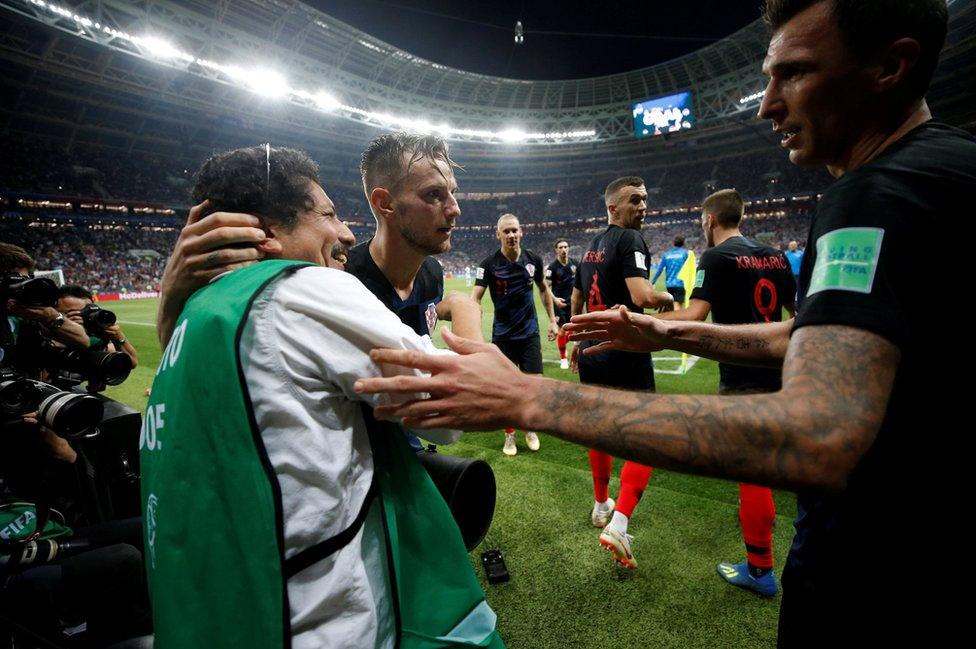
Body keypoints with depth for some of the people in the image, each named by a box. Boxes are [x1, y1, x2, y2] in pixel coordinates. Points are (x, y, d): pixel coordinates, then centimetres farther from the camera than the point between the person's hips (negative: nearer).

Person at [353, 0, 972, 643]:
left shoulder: (878, 196, -27)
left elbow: (817, 439, -41)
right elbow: (809, 337, 11)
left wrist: (527, 397, -40)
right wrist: (667, 333, 7)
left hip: (872, 577, -8)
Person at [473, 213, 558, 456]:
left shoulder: (533, 260, -2)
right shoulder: (489, 264, -11)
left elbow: (544, 289, 14)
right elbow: (475, 297, -16)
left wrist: (552, 320, 11)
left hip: (530, 333, 2)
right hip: (502, 335, -2)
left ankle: (530, 429, 27)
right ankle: (510, 435, 25)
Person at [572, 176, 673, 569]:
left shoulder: (591, 246, 13)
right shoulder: (630, 239, -12)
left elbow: (576, 300, 22)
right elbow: (642, 296, -26)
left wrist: (578, 341, 33)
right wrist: (667, 297, -4)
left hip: (592, 352, 8)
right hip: (625, 355, -8)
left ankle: (602, 506, 36)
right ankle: (618, 524, -8)